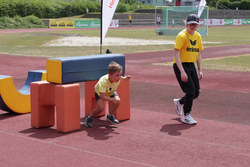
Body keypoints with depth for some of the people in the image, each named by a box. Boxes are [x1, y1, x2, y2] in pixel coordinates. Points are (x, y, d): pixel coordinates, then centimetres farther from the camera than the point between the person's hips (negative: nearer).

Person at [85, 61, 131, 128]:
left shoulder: (117, 78, -28)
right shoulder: (103, 81, -44)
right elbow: (102, 96, -42)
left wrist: (124, 78, -16)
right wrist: (112, 99, -52)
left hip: (111, 92, 5)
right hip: (99, 93, -5)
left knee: (117, 101, -20)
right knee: (101, 108, -25)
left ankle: (110, 115, 7)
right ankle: (90, 117, 3)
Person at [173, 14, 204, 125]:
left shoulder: (198, 36, 10)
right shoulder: (182, 36, -14)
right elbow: (176, 55, -19)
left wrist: (200, 70, 11)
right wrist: (182, 72, -26)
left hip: (191, 65, 7)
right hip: (180, 65, -7)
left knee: (196, 92, 7)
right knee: (190, 91, -11)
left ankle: (179, 102, 34)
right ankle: (186, 116, 6)